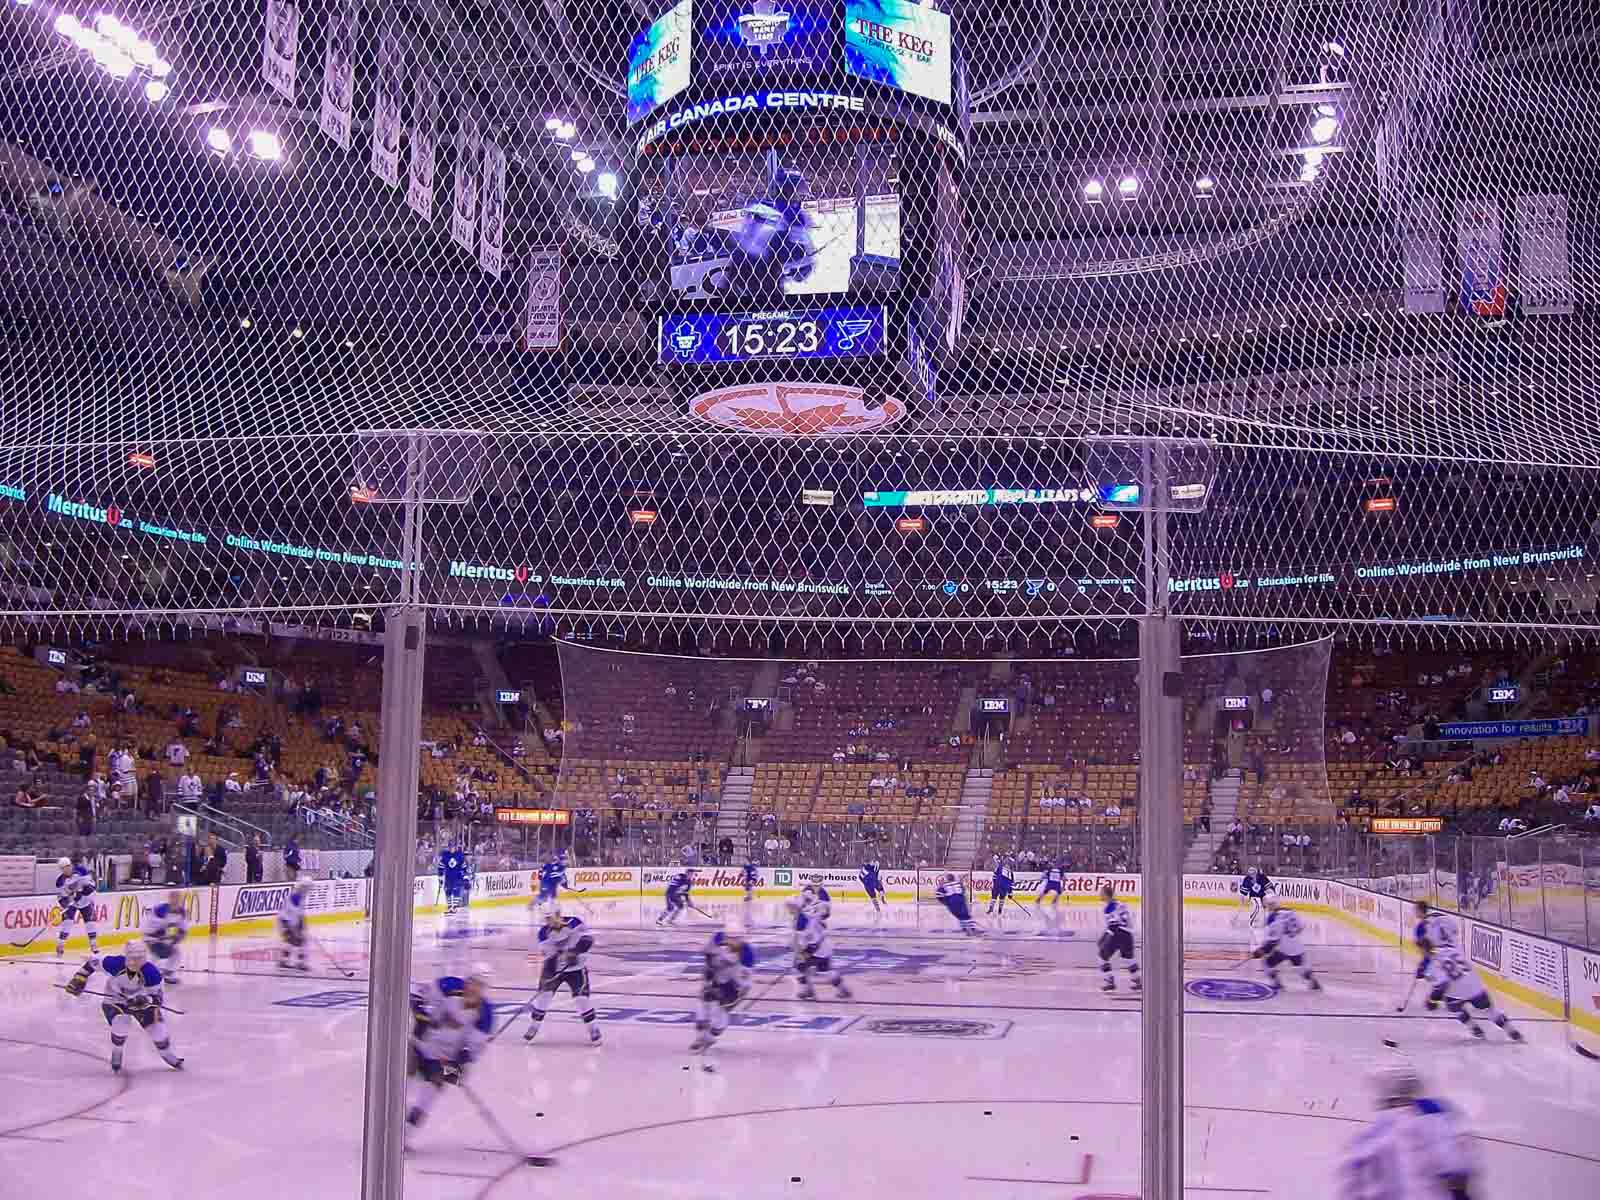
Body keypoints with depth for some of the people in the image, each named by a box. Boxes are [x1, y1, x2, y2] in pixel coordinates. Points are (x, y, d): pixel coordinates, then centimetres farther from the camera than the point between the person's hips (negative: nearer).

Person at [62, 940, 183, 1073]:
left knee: (157, 1028, -3)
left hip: (140, 1001, 1)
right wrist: (79, 978, -16)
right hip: (115, 1000, -1)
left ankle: (167, 1055, 28)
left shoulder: (151, 972, -32)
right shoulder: (115, 964, -34)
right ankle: (116, 1055, 7)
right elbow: (93, 960, -16)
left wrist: (145, 1000, -44)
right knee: (120, 1024, -26)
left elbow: (157, 996, -25)